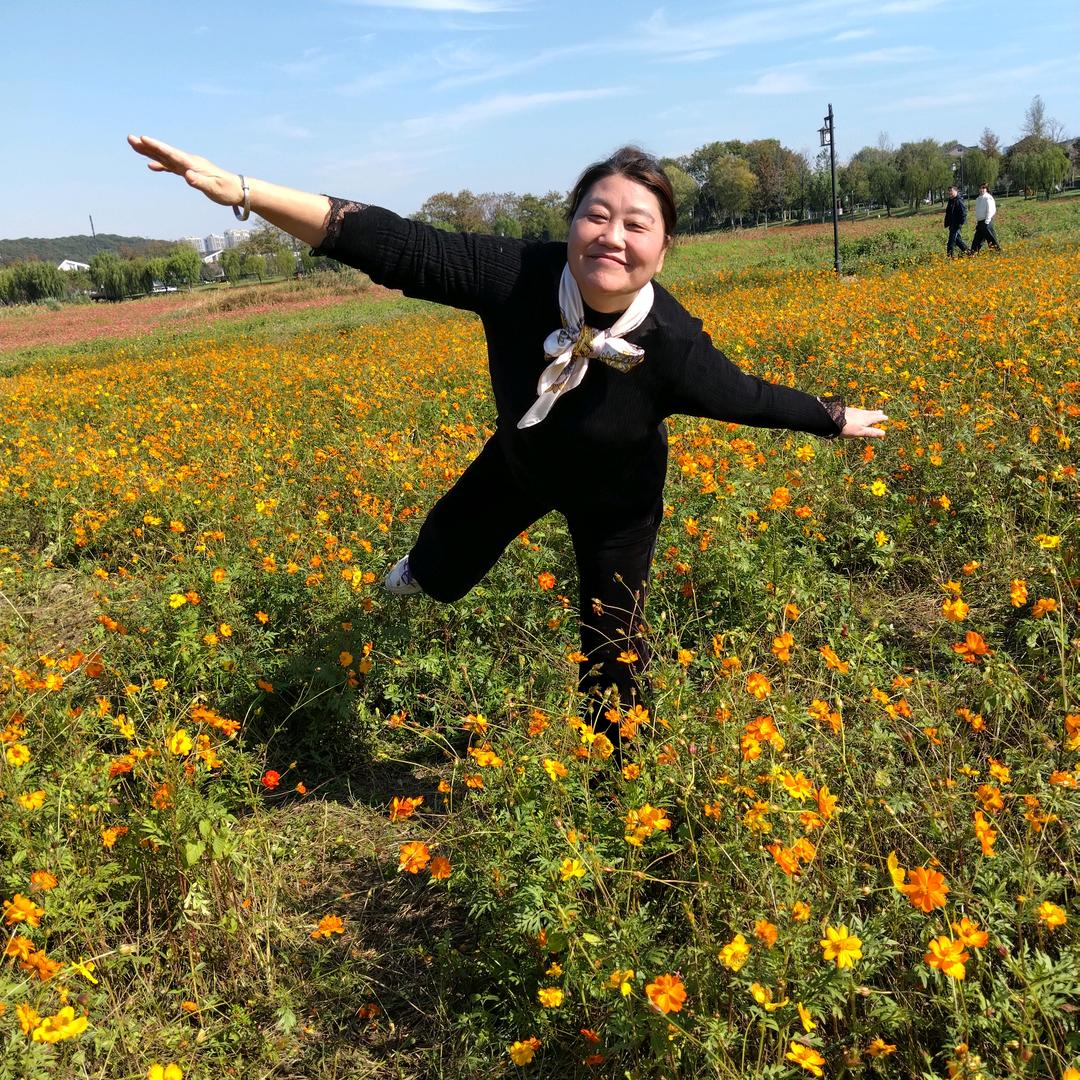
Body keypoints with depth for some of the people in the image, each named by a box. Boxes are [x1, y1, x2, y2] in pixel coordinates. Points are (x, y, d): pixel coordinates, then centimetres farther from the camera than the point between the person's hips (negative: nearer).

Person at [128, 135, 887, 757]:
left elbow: (750, 397, -19)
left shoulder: (672, 348, -38)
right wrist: (239, 189, -45)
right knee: (444, 560, 26)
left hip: (616, 499, -3)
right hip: (522, 462, 3)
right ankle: (418, 574, 69)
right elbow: (397, 246, -40)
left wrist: (837, 419, -3)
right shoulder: (516, 277, -35)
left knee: (613, 647, 5)